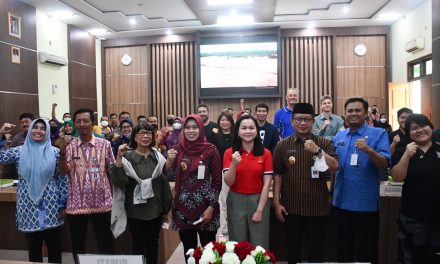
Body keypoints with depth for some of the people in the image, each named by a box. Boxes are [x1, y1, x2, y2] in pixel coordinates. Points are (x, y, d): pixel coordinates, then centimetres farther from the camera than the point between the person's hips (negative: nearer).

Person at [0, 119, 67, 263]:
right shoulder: (19, 151, 2)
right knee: (33, 249, 14)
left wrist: (63, 204, -2)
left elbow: (62, 179, -1)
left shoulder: (55, 152, -3)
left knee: (54, 248, 9)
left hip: (51, 207, -1)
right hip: (28, 207, 1)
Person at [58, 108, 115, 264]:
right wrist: (62, 152, -21)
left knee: (105, 242, 9)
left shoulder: (104, 144, -1)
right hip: (76, 203, 2)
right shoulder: (69, 145, 2)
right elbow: (62, 172, -6)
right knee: (77, 244, 14)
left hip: (101, 202, -1)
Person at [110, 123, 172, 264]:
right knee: (138, 246, 9)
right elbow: (118, 182, -19)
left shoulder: (158, 156, 1)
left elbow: (165, 182, 6)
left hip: (156, 210, 3)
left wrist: (166, 209, 8)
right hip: (136, 211, -3)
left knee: (153, 246, 16)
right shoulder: (127, 157, -8)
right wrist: (119, 158, -29)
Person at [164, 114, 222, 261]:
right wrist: (169, 161, -11)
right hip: (183, 207, 3)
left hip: (205, 207, -3)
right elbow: (170, 178, 6)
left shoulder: (210, 150, -7)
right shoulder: (178, 149, 2)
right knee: (188, 249, 13)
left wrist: (211, 207, -8)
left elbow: (217, 180, -5)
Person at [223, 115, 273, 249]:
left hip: (258, 200, 0)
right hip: (236, 201, 0)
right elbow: (228, 182, -7)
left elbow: (266, 184, -4)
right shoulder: (229, 153, -2)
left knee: (259, 245, 9)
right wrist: (234, 164, -23)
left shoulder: (265, 153, -3)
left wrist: (260, 210, -8)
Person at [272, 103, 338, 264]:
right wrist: (276, 203, -2)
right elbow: (278, 174, 2)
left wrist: (317, 150, -22)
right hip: (290, 208, 1)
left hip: (317, 207, 0)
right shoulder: (283, 145, 0)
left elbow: (334, 168, -10)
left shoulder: (324, 143, -1)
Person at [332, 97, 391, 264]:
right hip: (341, 201, 5)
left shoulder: (379, 134, -5)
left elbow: (384, 164, -15)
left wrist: (369, 151, -30)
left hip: (366, 203, -5)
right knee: (343, 249, 18)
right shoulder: (339, 136, 9)